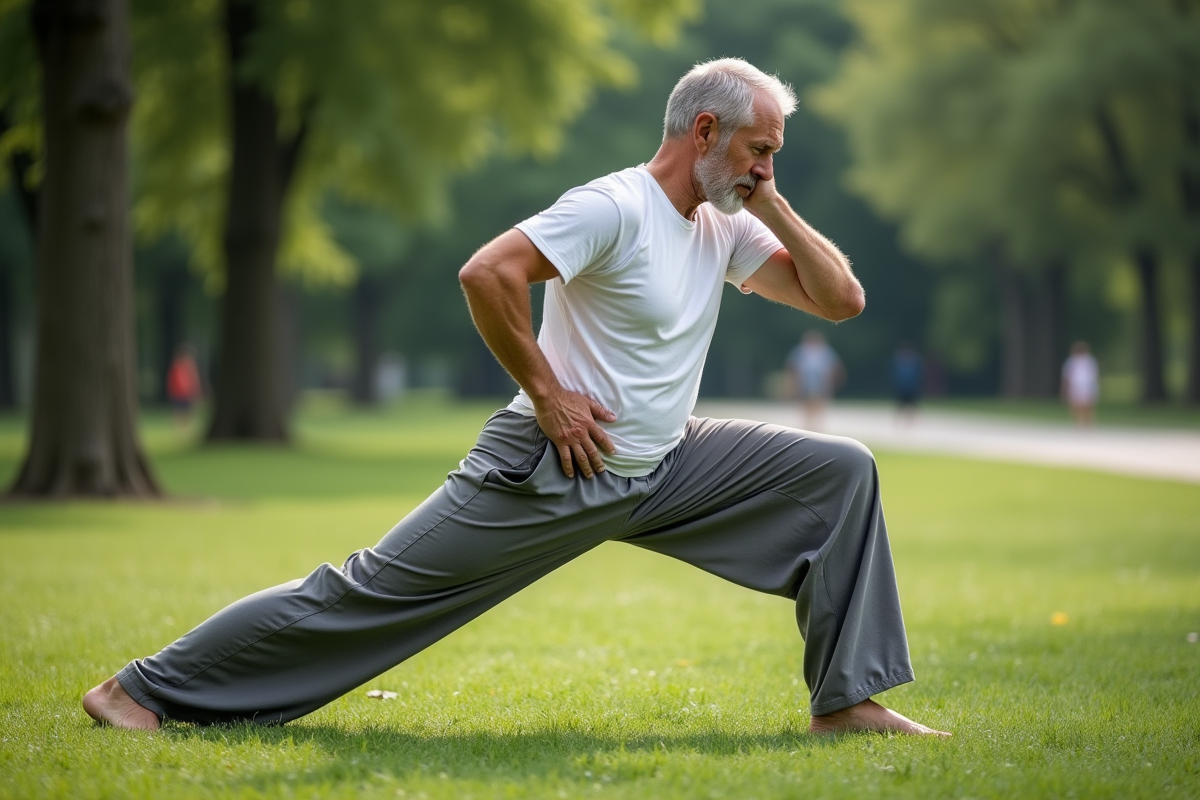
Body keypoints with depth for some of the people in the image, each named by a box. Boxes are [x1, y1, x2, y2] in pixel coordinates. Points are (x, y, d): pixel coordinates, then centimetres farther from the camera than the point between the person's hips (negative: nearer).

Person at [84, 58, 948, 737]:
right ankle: (147, 688, 2)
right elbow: (487, 274, -28)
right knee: (379, 589, -7)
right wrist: (546, 393, -22)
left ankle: (847, 697, 4)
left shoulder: (727, 227, 7)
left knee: (841, 473, 2)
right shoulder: (615, 208, -18)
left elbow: (842, 299, 9)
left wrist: (775, 206, -1)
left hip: (664, 469, 8)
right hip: (550, 470, -8)